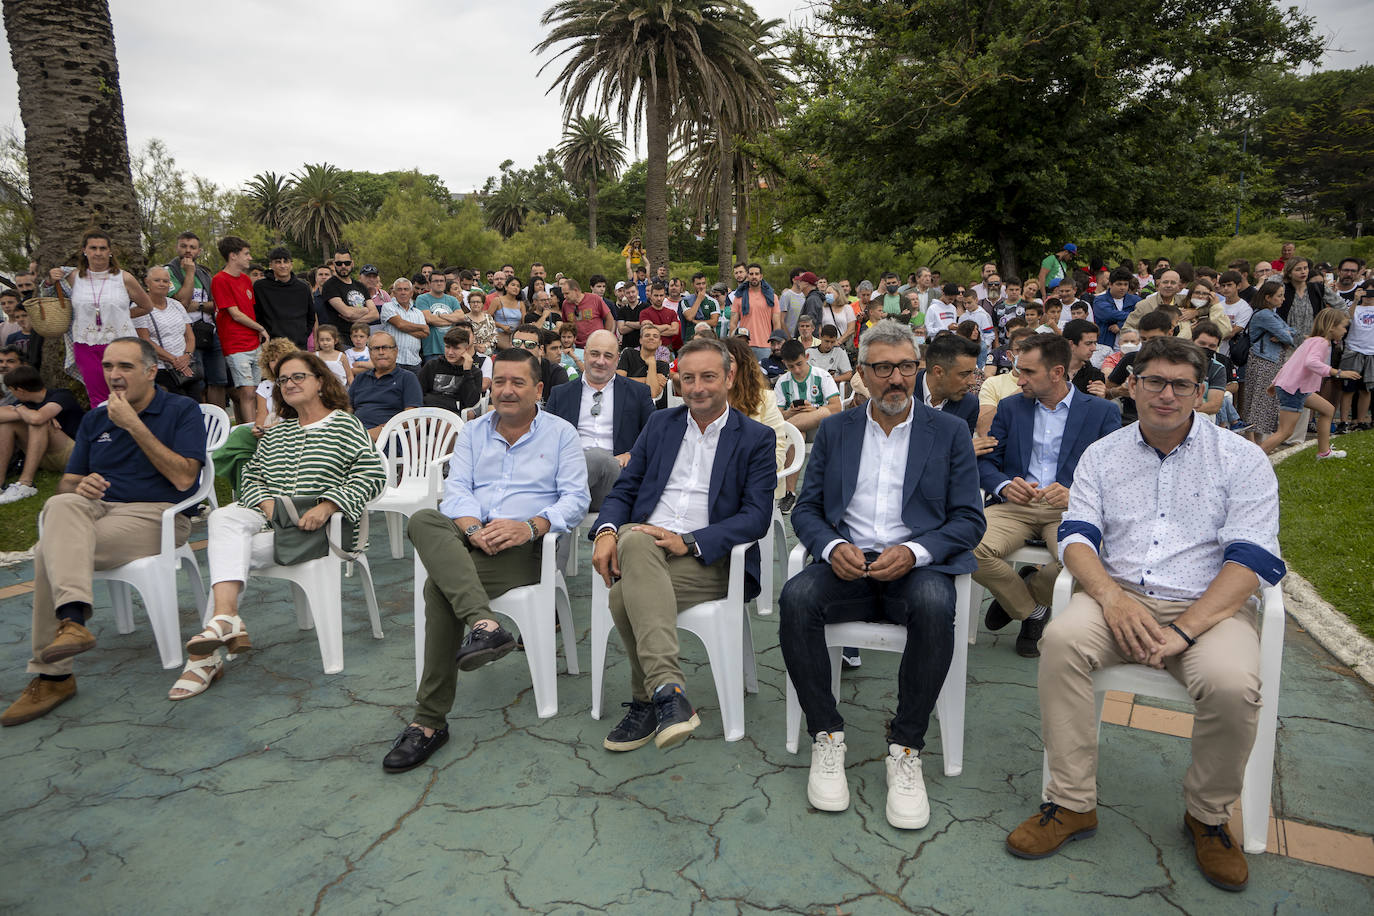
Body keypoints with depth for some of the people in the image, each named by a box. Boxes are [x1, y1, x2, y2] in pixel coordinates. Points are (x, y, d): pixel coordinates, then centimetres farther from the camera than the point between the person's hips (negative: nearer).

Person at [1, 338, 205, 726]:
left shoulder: (182, 411, 2)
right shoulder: (95, 419, 20)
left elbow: (183, 478, -12)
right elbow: (67, 481, 19)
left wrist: (134, 425, -12)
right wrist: (79, 487, -7)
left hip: (157, 516, -5)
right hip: (98, 509, 5)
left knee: (51, 550, -25)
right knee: (62, 505, -29)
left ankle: (52, 675, -22)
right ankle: (72, 618, -37)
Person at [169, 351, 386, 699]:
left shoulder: (345, 425, 5)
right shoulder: (276, 431, 25)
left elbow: (373, 476, -8)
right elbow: (250, 474, 19)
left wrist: (325, 507, -18)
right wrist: (266, 502, -4)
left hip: (315, 527, -5)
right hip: (267, 517, 5)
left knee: (224, 549, -23)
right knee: (223, 517, -28)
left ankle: (207, 655, -20)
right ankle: (226, 620, -40)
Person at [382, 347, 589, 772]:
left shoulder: (561, 433, 10)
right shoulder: (472, 432, 21)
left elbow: (575, 498, -1)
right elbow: (457, 490, 7)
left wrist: (530, 526, -19)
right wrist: (472, 527, -16)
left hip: (525, 546, -4)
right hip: (468, 537, 4)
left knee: (440, 584, -29)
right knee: (423, 520, -31)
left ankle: (430, 721, -21)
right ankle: (484, 625, -47)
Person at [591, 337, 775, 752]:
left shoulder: (758, 438, 7)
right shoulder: (660, 424, 19)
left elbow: (756, 516, -4)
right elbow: (624, 489, 15)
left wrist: (689, 542, -18)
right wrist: (607, 530, -9)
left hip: (709, 559, -3)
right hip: (645, 542, 4)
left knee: (627, 595, -32)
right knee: (634, 540, -35)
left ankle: (647, 701, -15)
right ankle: (669, 691, -39)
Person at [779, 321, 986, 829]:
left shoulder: (950, 432, 8)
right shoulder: (835, 431, 13)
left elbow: (969, 520, 3)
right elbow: (806, 508, 10)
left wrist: (913, 552, -16)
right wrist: (832, 547, -13)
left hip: (916, 565, -1)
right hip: (847, 564, 2)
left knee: (934, 605, -35)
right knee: (796, 597, -30)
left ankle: (905, 748, -17)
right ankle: (826, 736, -12)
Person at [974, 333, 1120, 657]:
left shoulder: (1103, 412, 9)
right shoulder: (1010, 408, 17)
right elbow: (985, 462, 10)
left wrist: (1074, 495, -20)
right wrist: (1004, 486, -13)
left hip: (1070, 509, -2)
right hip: (1014, 506, 2)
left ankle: (1030, 587, 4)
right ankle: (1031, 610, 3)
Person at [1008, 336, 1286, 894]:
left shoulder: (1241, 460, 3)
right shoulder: (1102, 455, 11)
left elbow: (1252, 559, -7)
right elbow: (1076, 536, 2)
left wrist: (1184, 630, -19)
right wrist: (1111, 596, -19)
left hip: (1208, 604, -1)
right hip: (1119, 597, 2)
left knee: (1231, 682, -32)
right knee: (1062, 639, -29)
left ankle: (1208, 815, 0)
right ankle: (1072, 804, -14)